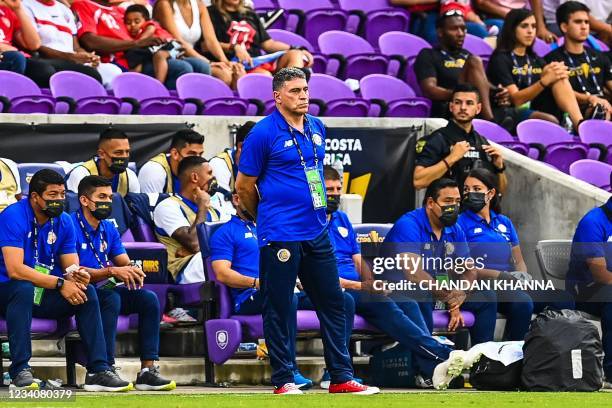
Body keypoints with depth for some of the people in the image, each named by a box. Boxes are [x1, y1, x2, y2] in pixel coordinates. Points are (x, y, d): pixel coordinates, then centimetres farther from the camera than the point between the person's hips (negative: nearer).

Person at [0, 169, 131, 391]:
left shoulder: (64, 222, 4)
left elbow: (71, 267, 3)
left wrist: (76, 276, -24)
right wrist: (59, 283, -27)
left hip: (44, 294, 6)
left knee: (87, 291, -15)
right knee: (23, 288, -38)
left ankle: (98, 370, -18)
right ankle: (20, 370, -34)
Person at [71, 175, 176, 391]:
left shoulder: (108, 229, 15)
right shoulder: (71, 226, -11)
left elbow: (125, 263, 8)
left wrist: (132, 271, -18)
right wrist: (112, 271, -29)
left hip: (105, 290, 7)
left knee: (149, 298, -12)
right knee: (111, 297, -35)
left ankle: (148, 370, -18)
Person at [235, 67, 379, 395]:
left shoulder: (317, 128, 10)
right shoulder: (263, 133, -9)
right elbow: (244, 186, -3)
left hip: (317, 233, 7)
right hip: (280, 237, -7)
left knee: (333, 303, 7)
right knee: (279, 308, 1)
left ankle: (341, 377, 12)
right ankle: (283, 380, 7)